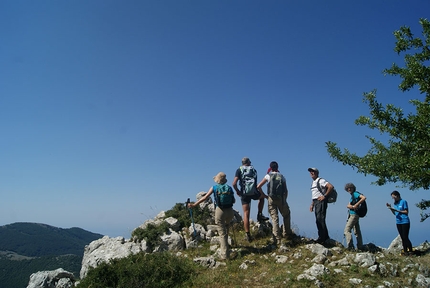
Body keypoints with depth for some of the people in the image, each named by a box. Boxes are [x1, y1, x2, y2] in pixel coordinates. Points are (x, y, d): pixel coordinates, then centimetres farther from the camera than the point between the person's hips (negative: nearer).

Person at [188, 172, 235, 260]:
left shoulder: (214, 187, 1)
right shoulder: (229, 188, 8)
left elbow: (205, 197, -3)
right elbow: (233, 200, 11)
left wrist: (194, 204, 3)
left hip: (220, 210, -3)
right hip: (230, 211, 3)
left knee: (222, 233, 5)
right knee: (226, 226, 33)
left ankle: (224, 254, 6)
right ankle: (224, 244, 37)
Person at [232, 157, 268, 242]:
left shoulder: (239, 170, 2)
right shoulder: (254, 170, 11)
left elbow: (234, 183, -10)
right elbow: (256, 183, 14)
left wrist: (237, 191, 6)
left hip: (244, 194, -1)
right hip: (254, 193, 1)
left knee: (246, 214, 6)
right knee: (262, 196, 34)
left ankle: (248, 235, 3)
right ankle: (259, 215, 25)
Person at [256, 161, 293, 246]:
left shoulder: (268, 176, 4)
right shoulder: (282, 176, 10)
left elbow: (258, 186, -1)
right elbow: (286, 190, 10)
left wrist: (264, 195, 9)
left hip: (271, 199, -1)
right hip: (281, 198, 1)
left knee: (274, 218, 0)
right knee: (286, 215, 23)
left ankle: (277, 239, -5)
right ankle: (286, 233, 24)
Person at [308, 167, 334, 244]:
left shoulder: (320, 180, -7)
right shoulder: (313, 182, 20)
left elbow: (331, 186, -19)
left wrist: (324, 196, -17)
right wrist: (312, 204, 19)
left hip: (321, 201, -9)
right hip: (316, 202, 9)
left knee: (320, 219, -12)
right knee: (318, 220, 10)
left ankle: (322, 238, -10)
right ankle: (325, 237, 17)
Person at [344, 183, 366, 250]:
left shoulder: (355, 194, -8)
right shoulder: (352, 196, 18)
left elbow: (364, 198, -26)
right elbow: (348, 205, 7)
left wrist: (356, 205, -24)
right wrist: (353, 207, -15)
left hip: (354, 215, -10)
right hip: (352, 215, 10)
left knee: (347, 230, -14)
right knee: (357, 231, 14)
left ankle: (350, 246, -20)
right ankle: (360, 247, 21)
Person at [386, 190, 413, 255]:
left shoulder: (403, 201, -7)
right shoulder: (395, 203, 12)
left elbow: (406, 212, -9)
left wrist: (397, 210, -16)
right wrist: (391, 208, 2)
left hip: (405, 222, -6)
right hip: (398, 222, 6)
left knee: (405, 237, -7)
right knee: (402, 238, 8)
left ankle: (410, 251, 1)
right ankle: (405, 251, 13)